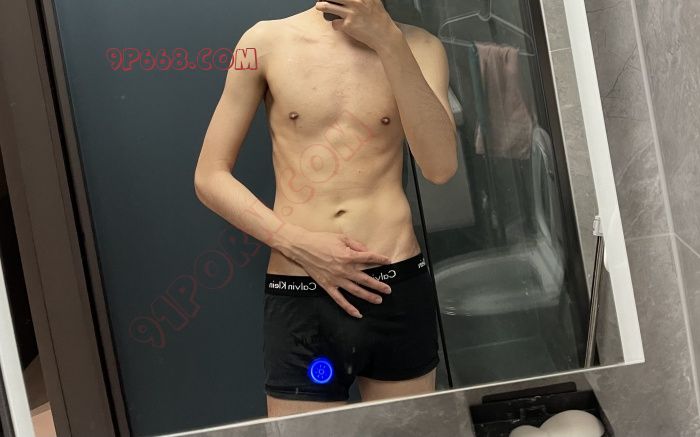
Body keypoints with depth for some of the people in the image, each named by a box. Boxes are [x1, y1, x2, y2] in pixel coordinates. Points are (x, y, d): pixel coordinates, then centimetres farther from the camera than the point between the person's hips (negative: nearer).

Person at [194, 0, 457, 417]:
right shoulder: (268, 41, 1)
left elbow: (441, 166, -12)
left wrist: (388, 40, -17)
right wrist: (299, 245, -11)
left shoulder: (416, 46, 4)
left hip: (398, 288, 2)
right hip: (298, 297, -1)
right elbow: (210, 177, 2)